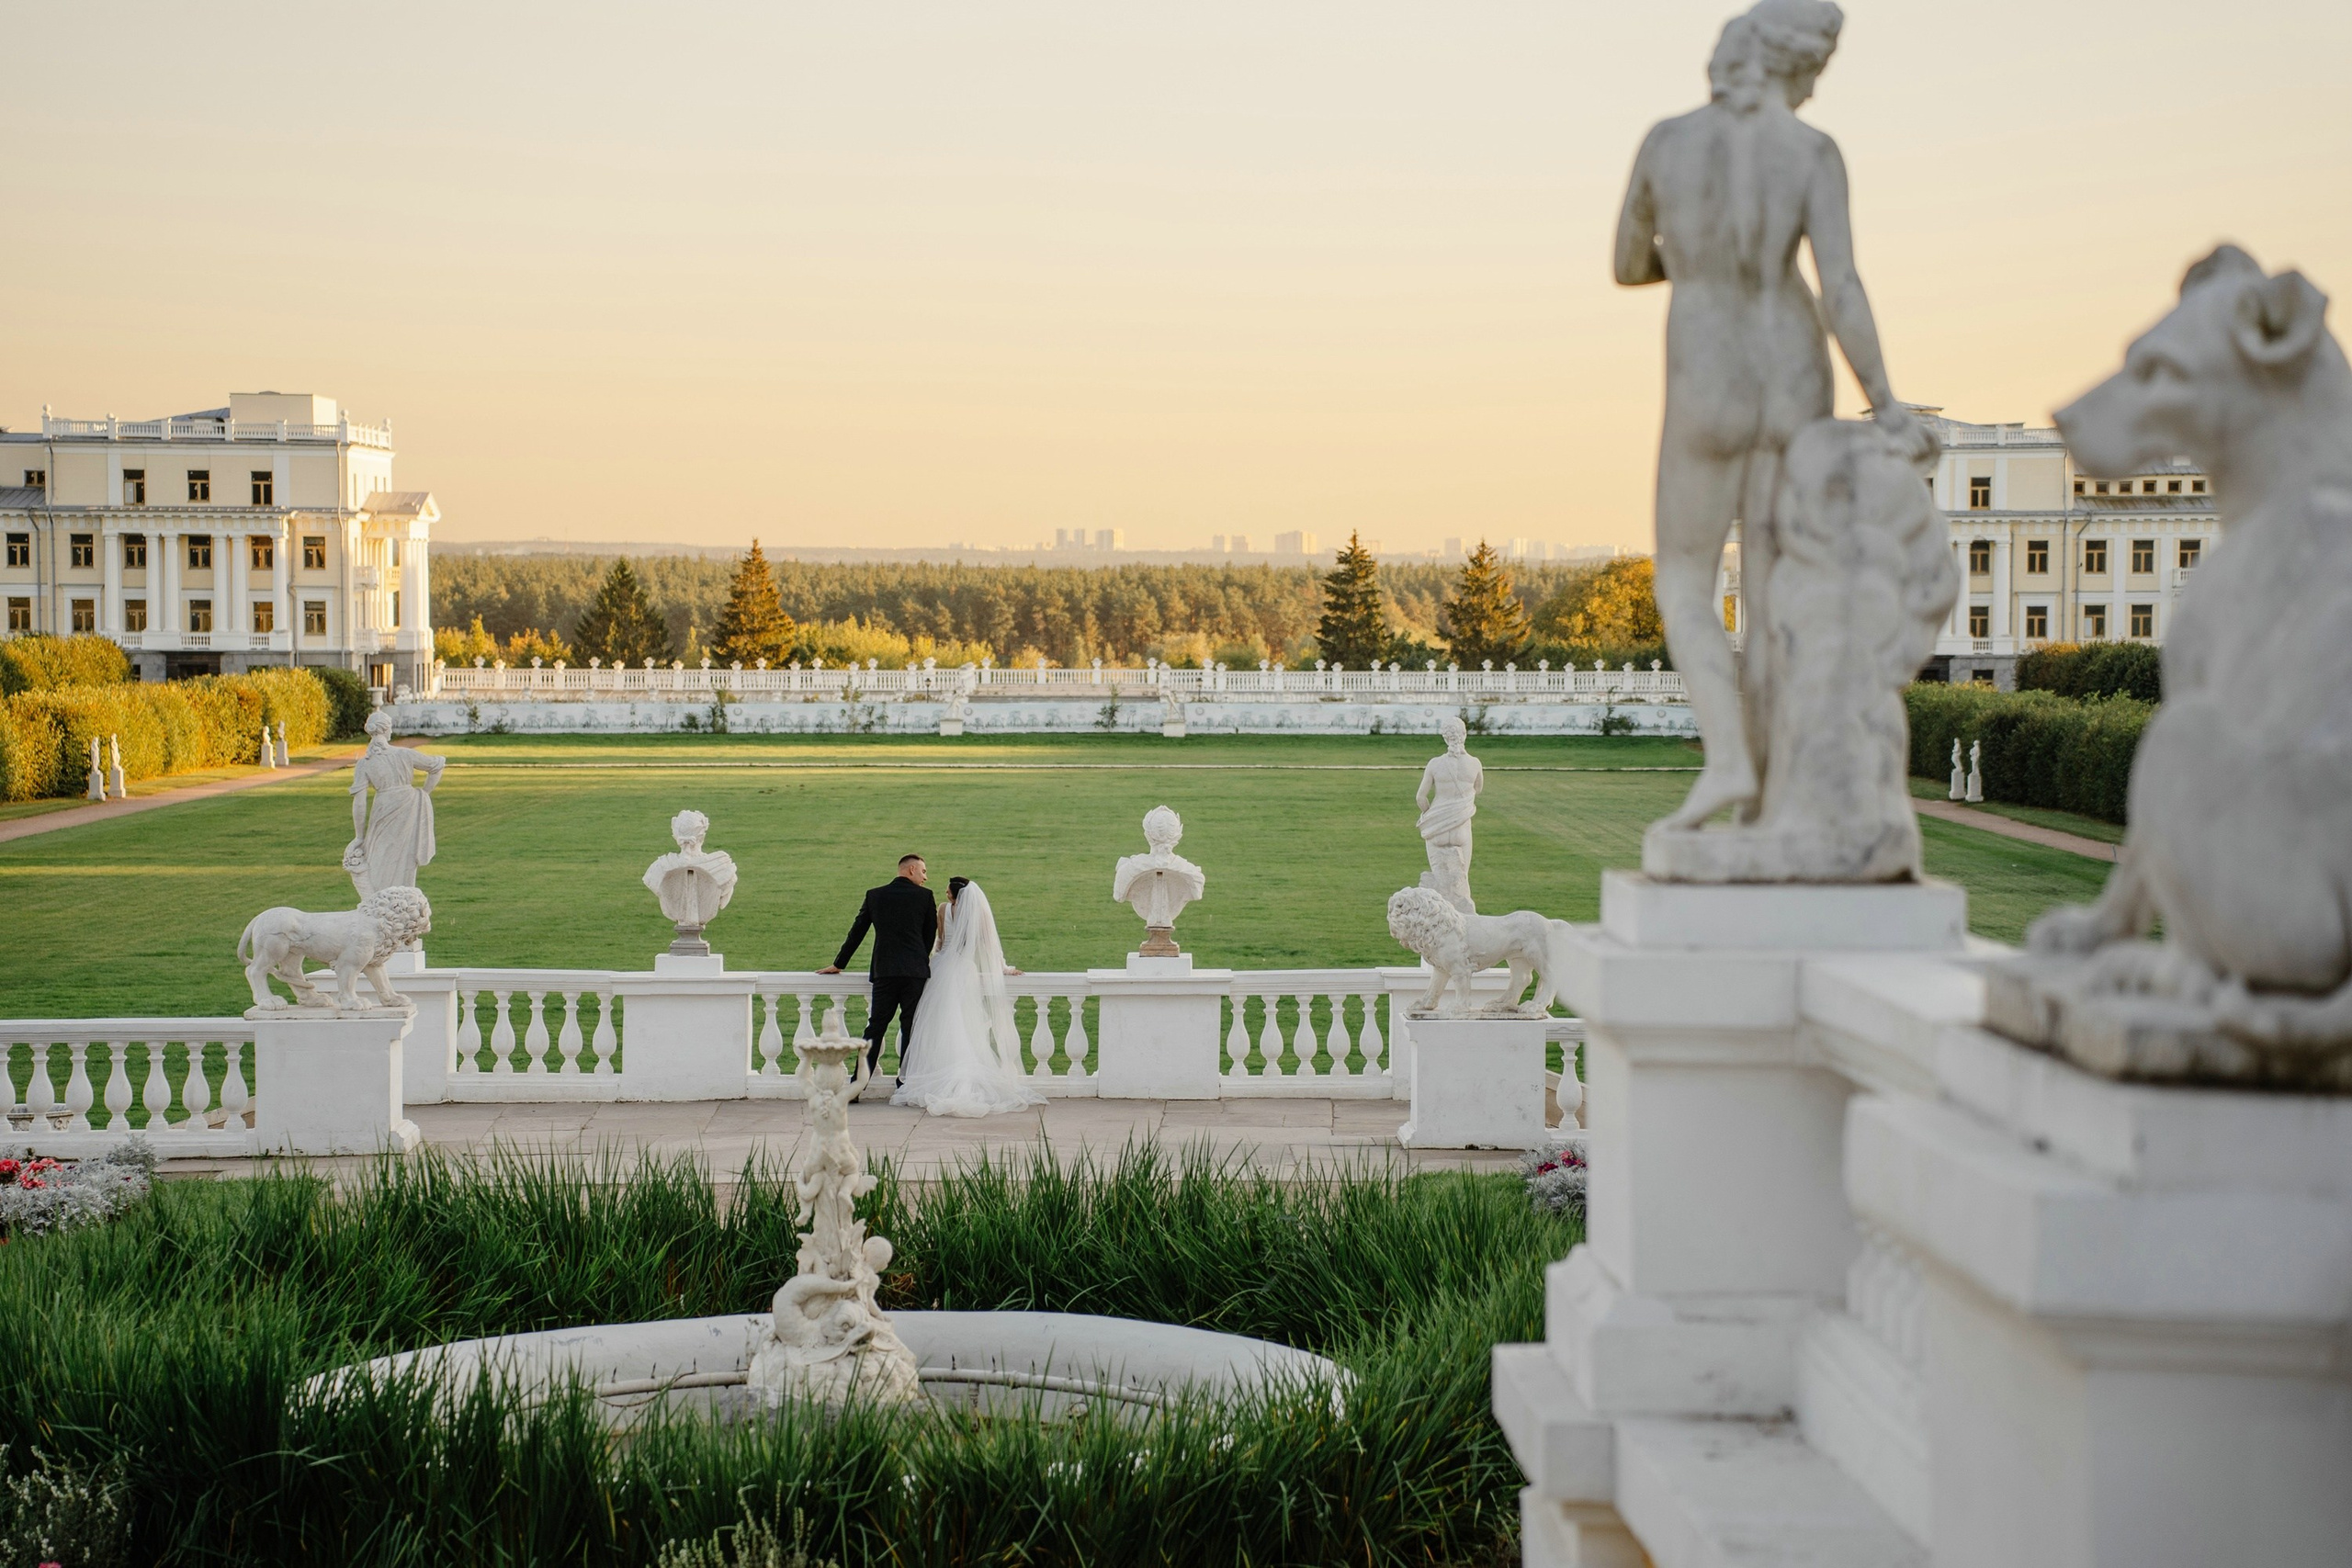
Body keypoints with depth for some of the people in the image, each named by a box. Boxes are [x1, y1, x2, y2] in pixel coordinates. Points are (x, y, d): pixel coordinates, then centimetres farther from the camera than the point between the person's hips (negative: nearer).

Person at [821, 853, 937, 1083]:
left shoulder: (874, 895, 9)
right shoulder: (924, 896, 2)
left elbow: (857, 933, 14)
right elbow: (931, 935, 8)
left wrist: (838, 964, 23)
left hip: (883, 970, 2)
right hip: (916, 971, -2)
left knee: (875, 1026, 4)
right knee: (910, 1026, 5)